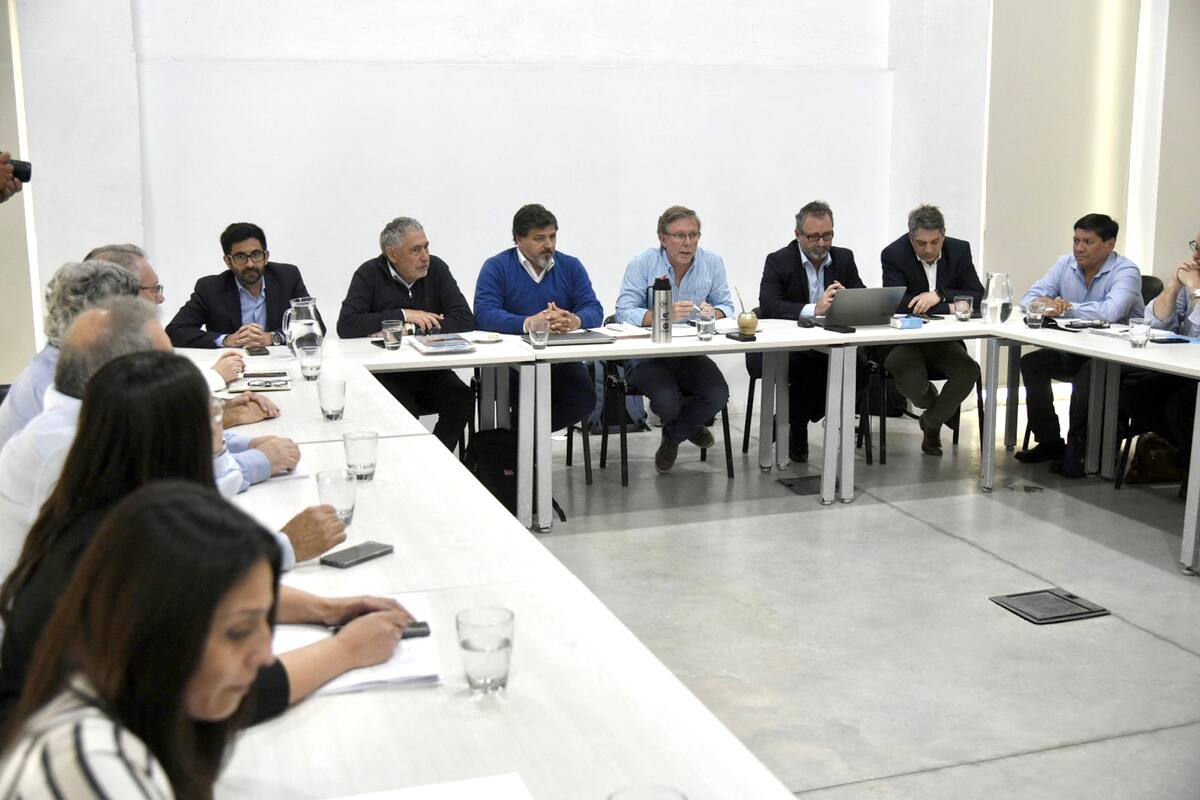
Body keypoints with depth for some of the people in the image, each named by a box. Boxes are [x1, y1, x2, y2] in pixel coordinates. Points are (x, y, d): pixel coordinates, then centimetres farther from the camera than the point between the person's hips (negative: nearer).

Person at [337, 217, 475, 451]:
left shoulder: (436, 268, 4)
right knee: (403, 411, -31)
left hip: (431, 369, 3)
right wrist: (403, 315, -15)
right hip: (386, 373, -3)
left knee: (463, 399, -24)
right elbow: (346, 326, -16)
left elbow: (465, 319, -7)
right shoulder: (369, 274, -3)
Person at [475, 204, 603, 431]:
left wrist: (574, 321, -24)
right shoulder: (496, 267, 2)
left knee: (584, 400, -22)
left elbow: (594, 311, 2)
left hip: (561, 360, 4)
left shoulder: (571, 266, 12)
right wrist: (528, 323, -29)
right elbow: (483, 315, -13)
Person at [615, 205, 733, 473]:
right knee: (668, 402, -28)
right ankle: (688, 427, 15)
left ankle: (672, 436, 11)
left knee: (718, 395, -22)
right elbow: (624, 312, -17)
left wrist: (713, 312, -25)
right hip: (646, 355, -3)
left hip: (690, 354, 3)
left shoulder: (712, 262, 1)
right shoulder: (642, 263, -9)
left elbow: (726, 307, 2)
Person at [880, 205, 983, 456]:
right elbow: (897, 305, -22)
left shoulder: (960, 250, 0)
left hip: (944, 341, 4)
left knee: (969, 371, -25)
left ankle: (931, 422, 5)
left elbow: (977, 297, -3)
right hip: (903, 341, -3)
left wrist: (939, 295, -21)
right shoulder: (894, 254, -11)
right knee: (909, 378, -33)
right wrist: (950, 307, -20)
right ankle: (933, 403, 9)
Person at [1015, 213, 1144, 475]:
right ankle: (1049, 442, -2)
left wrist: (1066, 308, -22)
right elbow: (1029, 298, 0)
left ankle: (1079, 449, -17)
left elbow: (1111, 311, -34)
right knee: (1030, 363, -11)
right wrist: (1045, 303, -25)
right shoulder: (1066, 264, 4)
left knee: (1088, 374, -34)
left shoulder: (1126, 271, -15)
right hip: (1074, 352, 7)